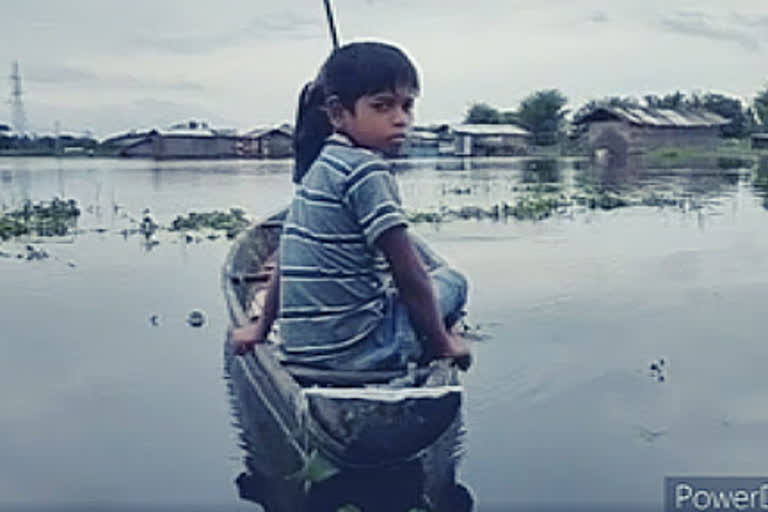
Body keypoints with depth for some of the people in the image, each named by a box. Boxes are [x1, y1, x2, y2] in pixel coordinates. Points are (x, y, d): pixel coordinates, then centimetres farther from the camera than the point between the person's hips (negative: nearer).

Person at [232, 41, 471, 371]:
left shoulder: (321, 162, 10)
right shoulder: (367, 170, -18)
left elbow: (291, 253, 17)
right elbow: (409, 276, -18)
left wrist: (263, 326, 23)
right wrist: (441, 343, -6)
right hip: (355, 350, -9)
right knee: (451, 282, 9)